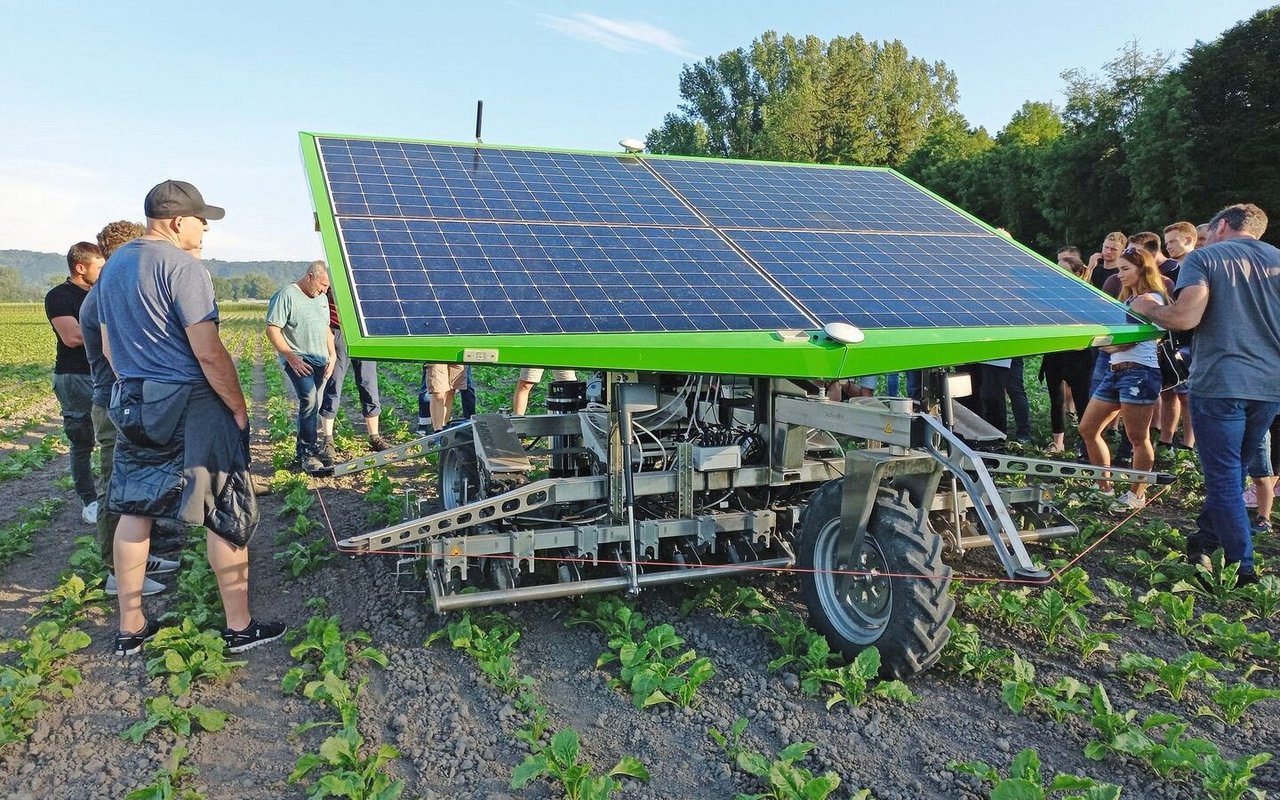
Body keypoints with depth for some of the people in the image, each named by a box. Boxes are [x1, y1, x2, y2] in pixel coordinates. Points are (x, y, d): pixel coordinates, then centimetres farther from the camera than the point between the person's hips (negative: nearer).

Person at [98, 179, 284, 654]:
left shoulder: (113, 267, 12)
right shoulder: (183, 268, -15)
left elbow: (109, 344, 18)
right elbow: (209, 353, -19)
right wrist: (239, 407, -10)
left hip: (131, 404, 9)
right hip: (189, 406, -8)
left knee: (134, 509, 15)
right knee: (227, 515, 2)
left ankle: (130, 627, 24)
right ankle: (239, 627, 11)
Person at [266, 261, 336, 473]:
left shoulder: (321, 298, 17)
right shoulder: (287, 295, -8)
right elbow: (272, 330, -12)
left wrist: (332, 355, 13)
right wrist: (291, 356, -18)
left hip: (320, 360, 8)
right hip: (298, 360, -7)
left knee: (313, 406, 8)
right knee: (309, 399, -23)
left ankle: (304, 452, 17)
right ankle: (311, 450, -15)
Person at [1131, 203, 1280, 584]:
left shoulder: (1203, 258, -4)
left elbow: (1185, 317, -17)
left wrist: (1147, 308, 1)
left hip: (1219, 384, -6)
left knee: (1223, 477, 0)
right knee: (1233, 470, 19)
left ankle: (1242, 569, 2)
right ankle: (1205, 540, 31)